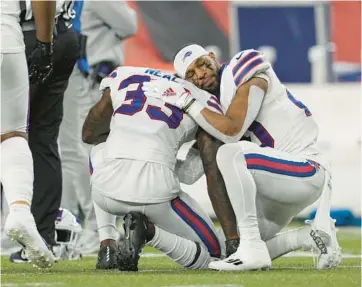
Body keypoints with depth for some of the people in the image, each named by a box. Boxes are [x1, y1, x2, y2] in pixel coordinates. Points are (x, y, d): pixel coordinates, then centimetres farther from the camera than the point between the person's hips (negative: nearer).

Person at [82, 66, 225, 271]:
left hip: (108, 191, 3)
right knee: (211, 256, 19)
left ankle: (107, 245, 23)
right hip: (155, 191, -3)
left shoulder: (123, 76, 18)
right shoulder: (202, 102, 12)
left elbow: (89, 135, 28)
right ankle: (149, 231, -11)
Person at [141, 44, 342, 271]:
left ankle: (253, 249, -30)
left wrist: (186, 102, -22)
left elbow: (232, 131, -27)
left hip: (306, 172, -10)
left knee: (231, 153, -34)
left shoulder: (249, 78, -11)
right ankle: (311, 236, 9)